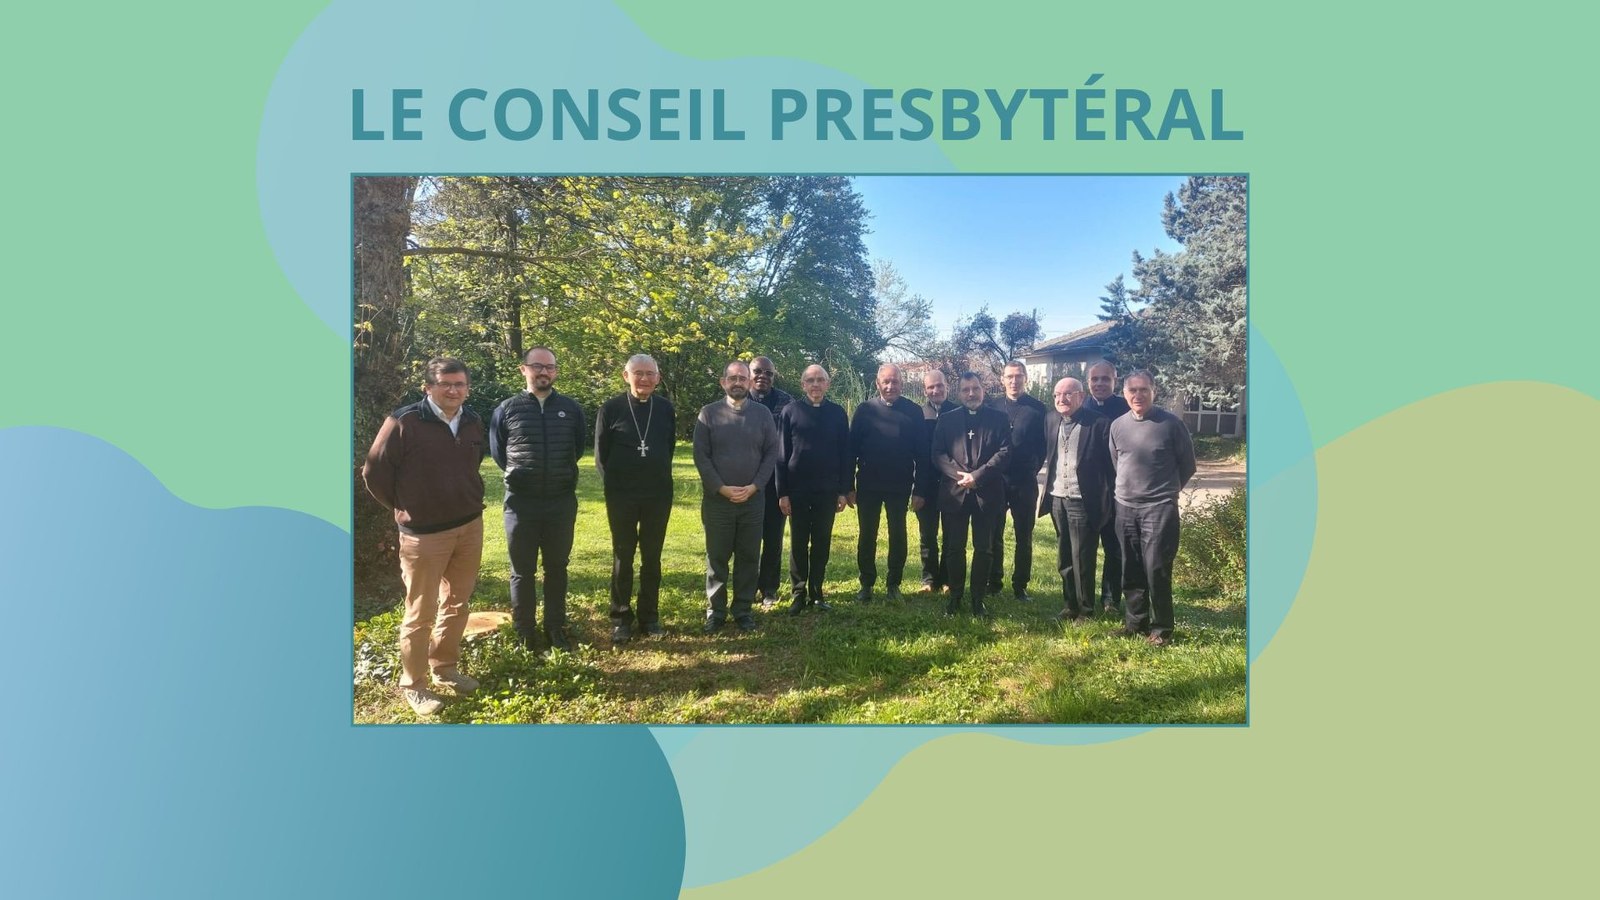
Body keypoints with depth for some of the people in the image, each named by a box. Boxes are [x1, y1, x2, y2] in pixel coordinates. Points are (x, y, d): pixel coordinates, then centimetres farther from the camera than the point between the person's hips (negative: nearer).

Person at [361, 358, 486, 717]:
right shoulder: (404, 422, -15)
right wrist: (404, 507, 0)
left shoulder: (473, 422, 3)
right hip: (424, 533, -6)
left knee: (457, 604, 17)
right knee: (421, 612, 3)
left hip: (470, 526, 6)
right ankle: (412, 684, 17)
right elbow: (374, 471, -8)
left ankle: (445, 667, 34)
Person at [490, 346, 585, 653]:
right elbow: (497, 452, 10)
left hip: (562, 502, 1)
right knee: (522, 571, 7)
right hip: (521, 502, -1)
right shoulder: (507, 408, -1)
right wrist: (520, 475, 10)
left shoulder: (571, 408, 3)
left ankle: (555, 628, 22)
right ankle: (524, 632, 18)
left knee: (557, 568, 11)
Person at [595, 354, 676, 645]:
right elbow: (601, 454, 1)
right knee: (623, 558, 6)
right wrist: (613, 485, 2)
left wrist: (659, 479, 10)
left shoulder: (666, 409, 2)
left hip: (658, 496, 2)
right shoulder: (610, 409, -5)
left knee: (652, 557, 9)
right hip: (621, 496, -2)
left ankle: (649, 616, 19)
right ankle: (621, 619, 15)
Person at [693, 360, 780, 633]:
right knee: (717, 557, 5)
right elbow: (700, 456, -3)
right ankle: (715, 611, 15)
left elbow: (772, 453, 2)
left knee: (749, 557, 7)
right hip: (717, 498, -1)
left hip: (753, 499, 1)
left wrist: (753, 487, -9)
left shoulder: (762, 413, 5)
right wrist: (722, 488, -11)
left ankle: (743, 610, 17)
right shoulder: (708, 413, 0)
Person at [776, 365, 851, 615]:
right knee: (798, 544, 5)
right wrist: (782, 492, -6)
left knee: (822, 544, 7)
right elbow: (781, 454, -1)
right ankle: (798, 594, 13)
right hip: (798, 490, -1)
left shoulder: (837, 413, 4)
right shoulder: (790, 412, 0)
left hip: (827, 490, 1)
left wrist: (843, 491, 0)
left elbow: (845, 454, 5)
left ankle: (816, 594, 16)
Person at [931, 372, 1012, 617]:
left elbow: (1004, 452, -3)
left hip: (987, 493, -1)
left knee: (984, 548, 4)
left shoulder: (998, 418, 6)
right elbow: (938, 454, 2)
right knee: (954, 548, 5)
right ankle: (955, 596, 16)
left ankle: (978, 598, 13)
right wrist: (960, 475, -13)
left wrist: (977, 476, -14)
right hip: (954, 492, 1)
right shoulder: (946, 419, 9)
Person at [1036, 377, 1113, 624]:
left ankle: (1085, 611, 15)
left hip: (1083, 501, -5)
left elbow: (1110, 464, -8)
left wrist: (1105, 501, -9)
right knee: (1064, 558, 14)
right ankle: (1069, 605, 26)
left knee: (1082, 559, 2)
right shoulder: (1051, 419, 6)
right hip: (1057, 498, 5)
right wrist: (1047, 489, 7)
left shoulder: (1099, 423, -11)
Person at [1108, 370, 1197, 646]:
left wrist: (1166, 488, 11)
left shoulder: (1171, 423, -7)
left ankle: (1161, 629, 6)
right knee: (1130, 571, 10)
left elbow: (1187, 465, 3)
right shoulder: (1117, 425, 5)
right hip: (1125, 507, 4)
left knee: (1157, 570, -6)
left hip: (1160, 507, -4)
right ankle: (1135, 621, 23)